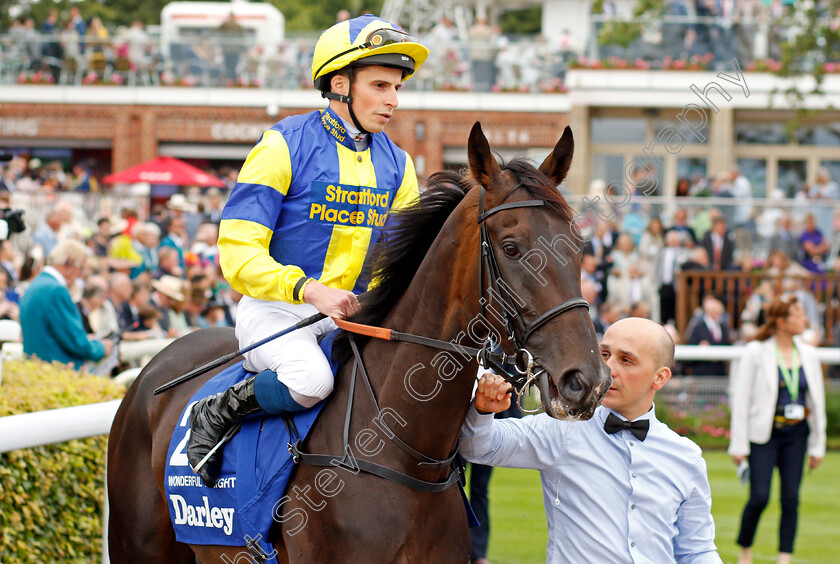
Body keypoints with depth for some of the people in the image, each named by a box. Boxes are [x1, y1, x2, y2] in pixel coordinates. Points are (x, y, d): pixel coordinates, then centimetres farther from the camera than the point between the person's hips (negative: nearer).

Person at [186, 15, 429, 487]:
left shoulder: (396, 164, 11)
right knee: (311, 379, -35)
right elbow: (238, 252, -14)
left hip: (351, 316, 6)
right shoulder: (285, 147, -7)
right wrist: (309, 289, -29)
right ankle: (218, 413, -10)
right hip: (275, 310, -6)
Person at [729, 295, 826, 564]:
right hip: (764, 433, -4)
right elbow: (741, 399, -4)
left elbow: (817, 401, 13)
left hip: (796, 433, 4)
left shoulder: (808, 354, 8)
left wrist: (817, 445, 10)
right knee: (759, 497, -8)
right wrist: (739, 445, -7)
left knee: (791, 498, -2)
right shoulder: (756, 352, -5)